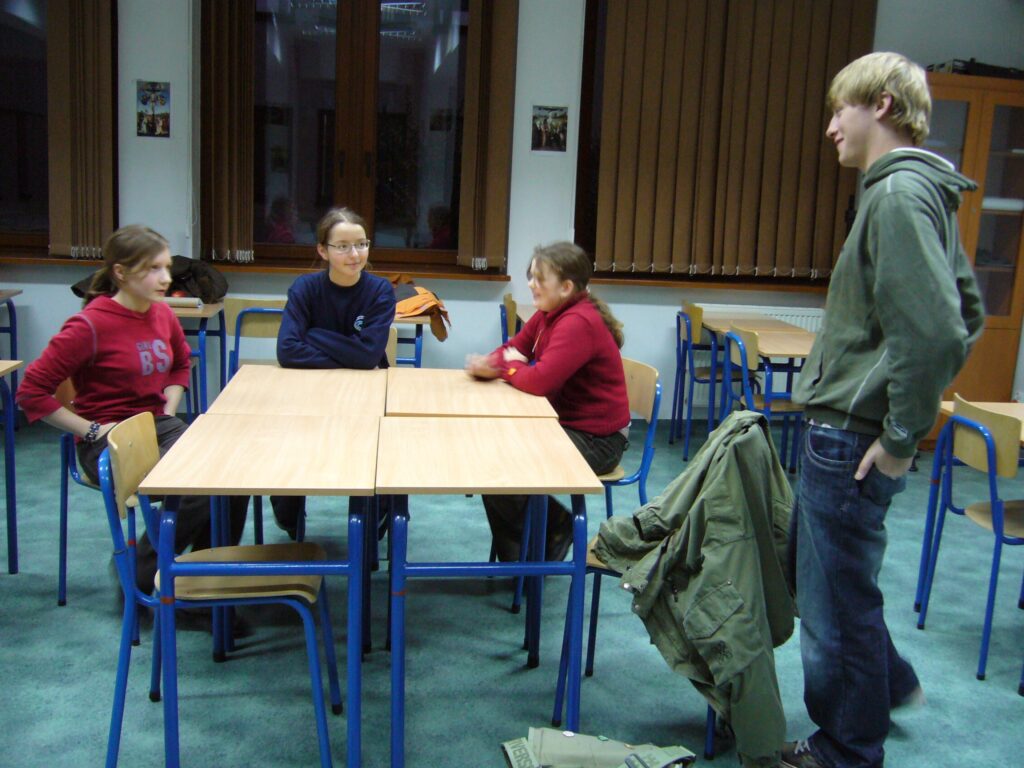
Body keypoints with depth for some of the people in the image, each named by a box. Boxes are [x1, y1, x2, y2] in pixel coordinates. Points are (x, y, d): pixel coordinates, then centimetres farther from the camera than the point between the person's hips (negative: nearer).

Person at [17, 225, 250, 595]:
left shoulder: (163, 314, 5)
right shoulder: (90, 325, -15)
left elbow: (181, 364, 26)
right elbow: (32, 392, -13)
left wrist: (169, 411, 11)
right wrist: (90, 430, -13)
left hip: (161, 426, 7)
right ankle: (141, 572, -1)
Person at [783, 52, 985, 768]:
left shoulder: (900, 194, -19)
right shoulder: (922, 191, 13)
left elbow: (936, 331, -28)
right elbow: (967, 312, 19)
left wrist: (904, 435, -18)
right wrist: (915, 403, 16)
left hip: (852, 437, -10)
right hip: (848, 427, 10)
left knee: (839, 600, 6)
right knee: (817, 569, 25)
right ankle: (888, 683, 42)